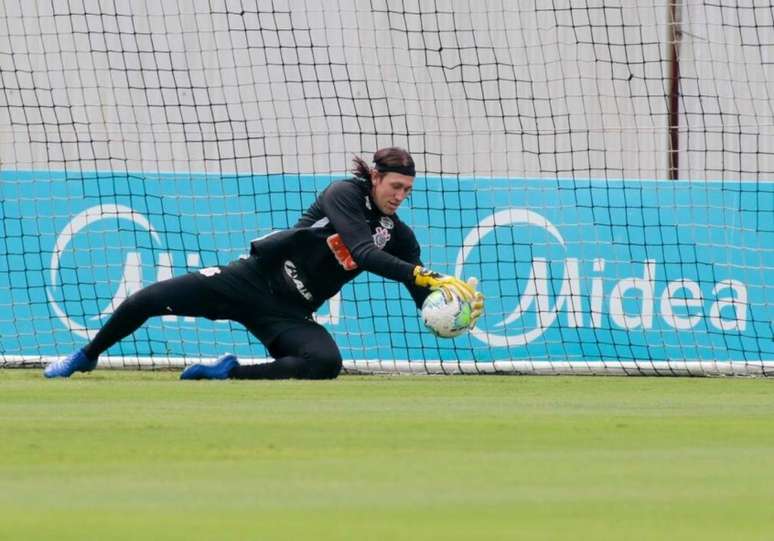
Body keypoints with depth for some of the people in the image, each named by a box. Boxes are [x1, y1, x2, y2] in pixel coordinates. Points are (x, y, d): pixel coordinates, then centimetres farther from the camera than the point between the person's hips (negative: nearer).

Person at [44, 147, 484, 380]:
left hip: (289, 314, 3)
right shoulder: (345, 195, -12)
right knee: (149, 301, -13)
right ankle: (88, 356, 14)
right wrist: (426, 276, -37)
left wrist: (457, 295, -26)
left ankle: (232, 373, -14)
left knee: (327, 362, -32)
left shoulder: (399, 237, 2)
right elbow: (365, 253, -28)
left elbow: (425, 301, -5)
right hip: (255, 279, -3)